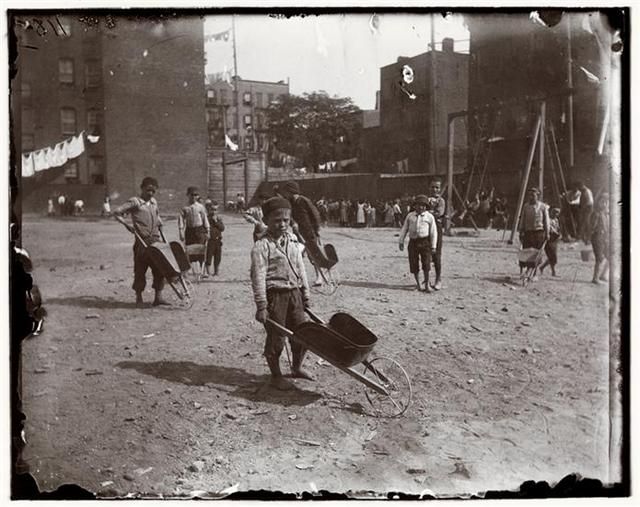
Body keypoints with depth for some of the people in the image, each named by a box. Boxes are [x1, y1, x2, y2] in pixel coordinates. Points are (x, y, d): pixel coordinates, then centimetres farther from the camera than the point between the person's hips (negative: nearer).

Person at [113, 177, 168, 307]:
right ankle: (139, 297, 11)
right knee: (140, 269, 0)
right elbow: (117, 211, -9)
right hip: (142, 241, -5)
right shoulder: (135, 202, -1)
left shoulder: (154, 202, 17)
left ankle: (158, 296, 7)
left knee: (159, 268, 2)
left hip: (156, 240, 5)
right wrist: (127, 224, -19)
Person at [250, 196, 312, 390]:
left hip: (294, 293, 6)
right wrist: (261, 306, -18)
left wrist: (305, 294, 16)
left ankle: (297, 367, 35)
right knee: (276, 338, 2)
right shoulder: (261, 246, -11)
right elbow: (258, 277, -15)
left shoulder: (292, 242, 9)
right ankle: (276, 375, 20)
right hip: (275, 294, -6)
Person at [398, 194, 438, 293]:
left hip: (424, 242, -2)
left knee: (426, 263, -10)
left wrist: (433, 247, -1)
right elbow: (404, 229, 15)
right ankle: (418, 284, 20)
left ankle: (427, 285, 0)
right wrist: (401, 241, 10)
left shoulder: (429, 217, 4)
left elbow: (433, 232, 3)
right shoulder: (410, 216, 12)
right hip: (413, 242, 3)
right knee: (414, 264, 3)